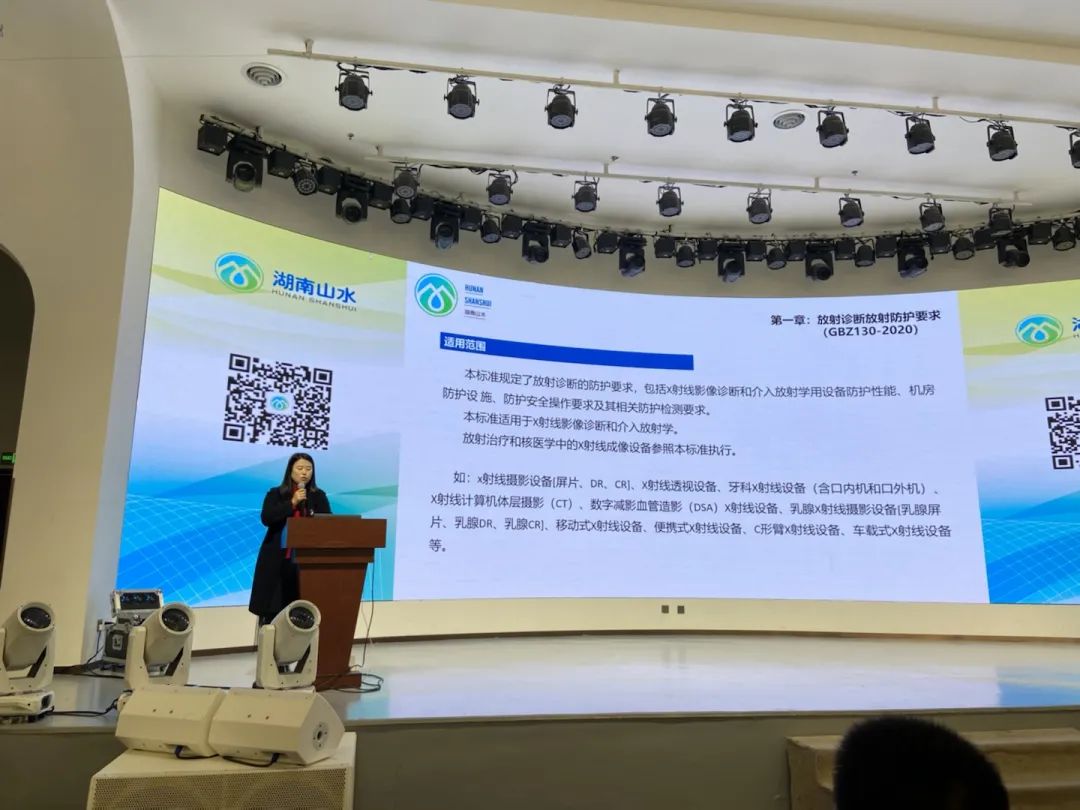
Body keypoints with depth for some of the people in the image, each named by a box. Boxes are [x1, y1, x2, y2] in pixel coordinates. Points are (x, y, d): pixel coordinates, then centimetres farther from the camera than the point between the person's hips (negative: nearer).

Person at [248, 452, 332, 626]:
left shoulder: (319, 496, 10)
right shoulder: (276, 494, 5)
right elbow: (266, 519, -10)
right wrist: (292, 503, -15)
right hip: (277, 560, -1)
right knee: (271, 612, -1)